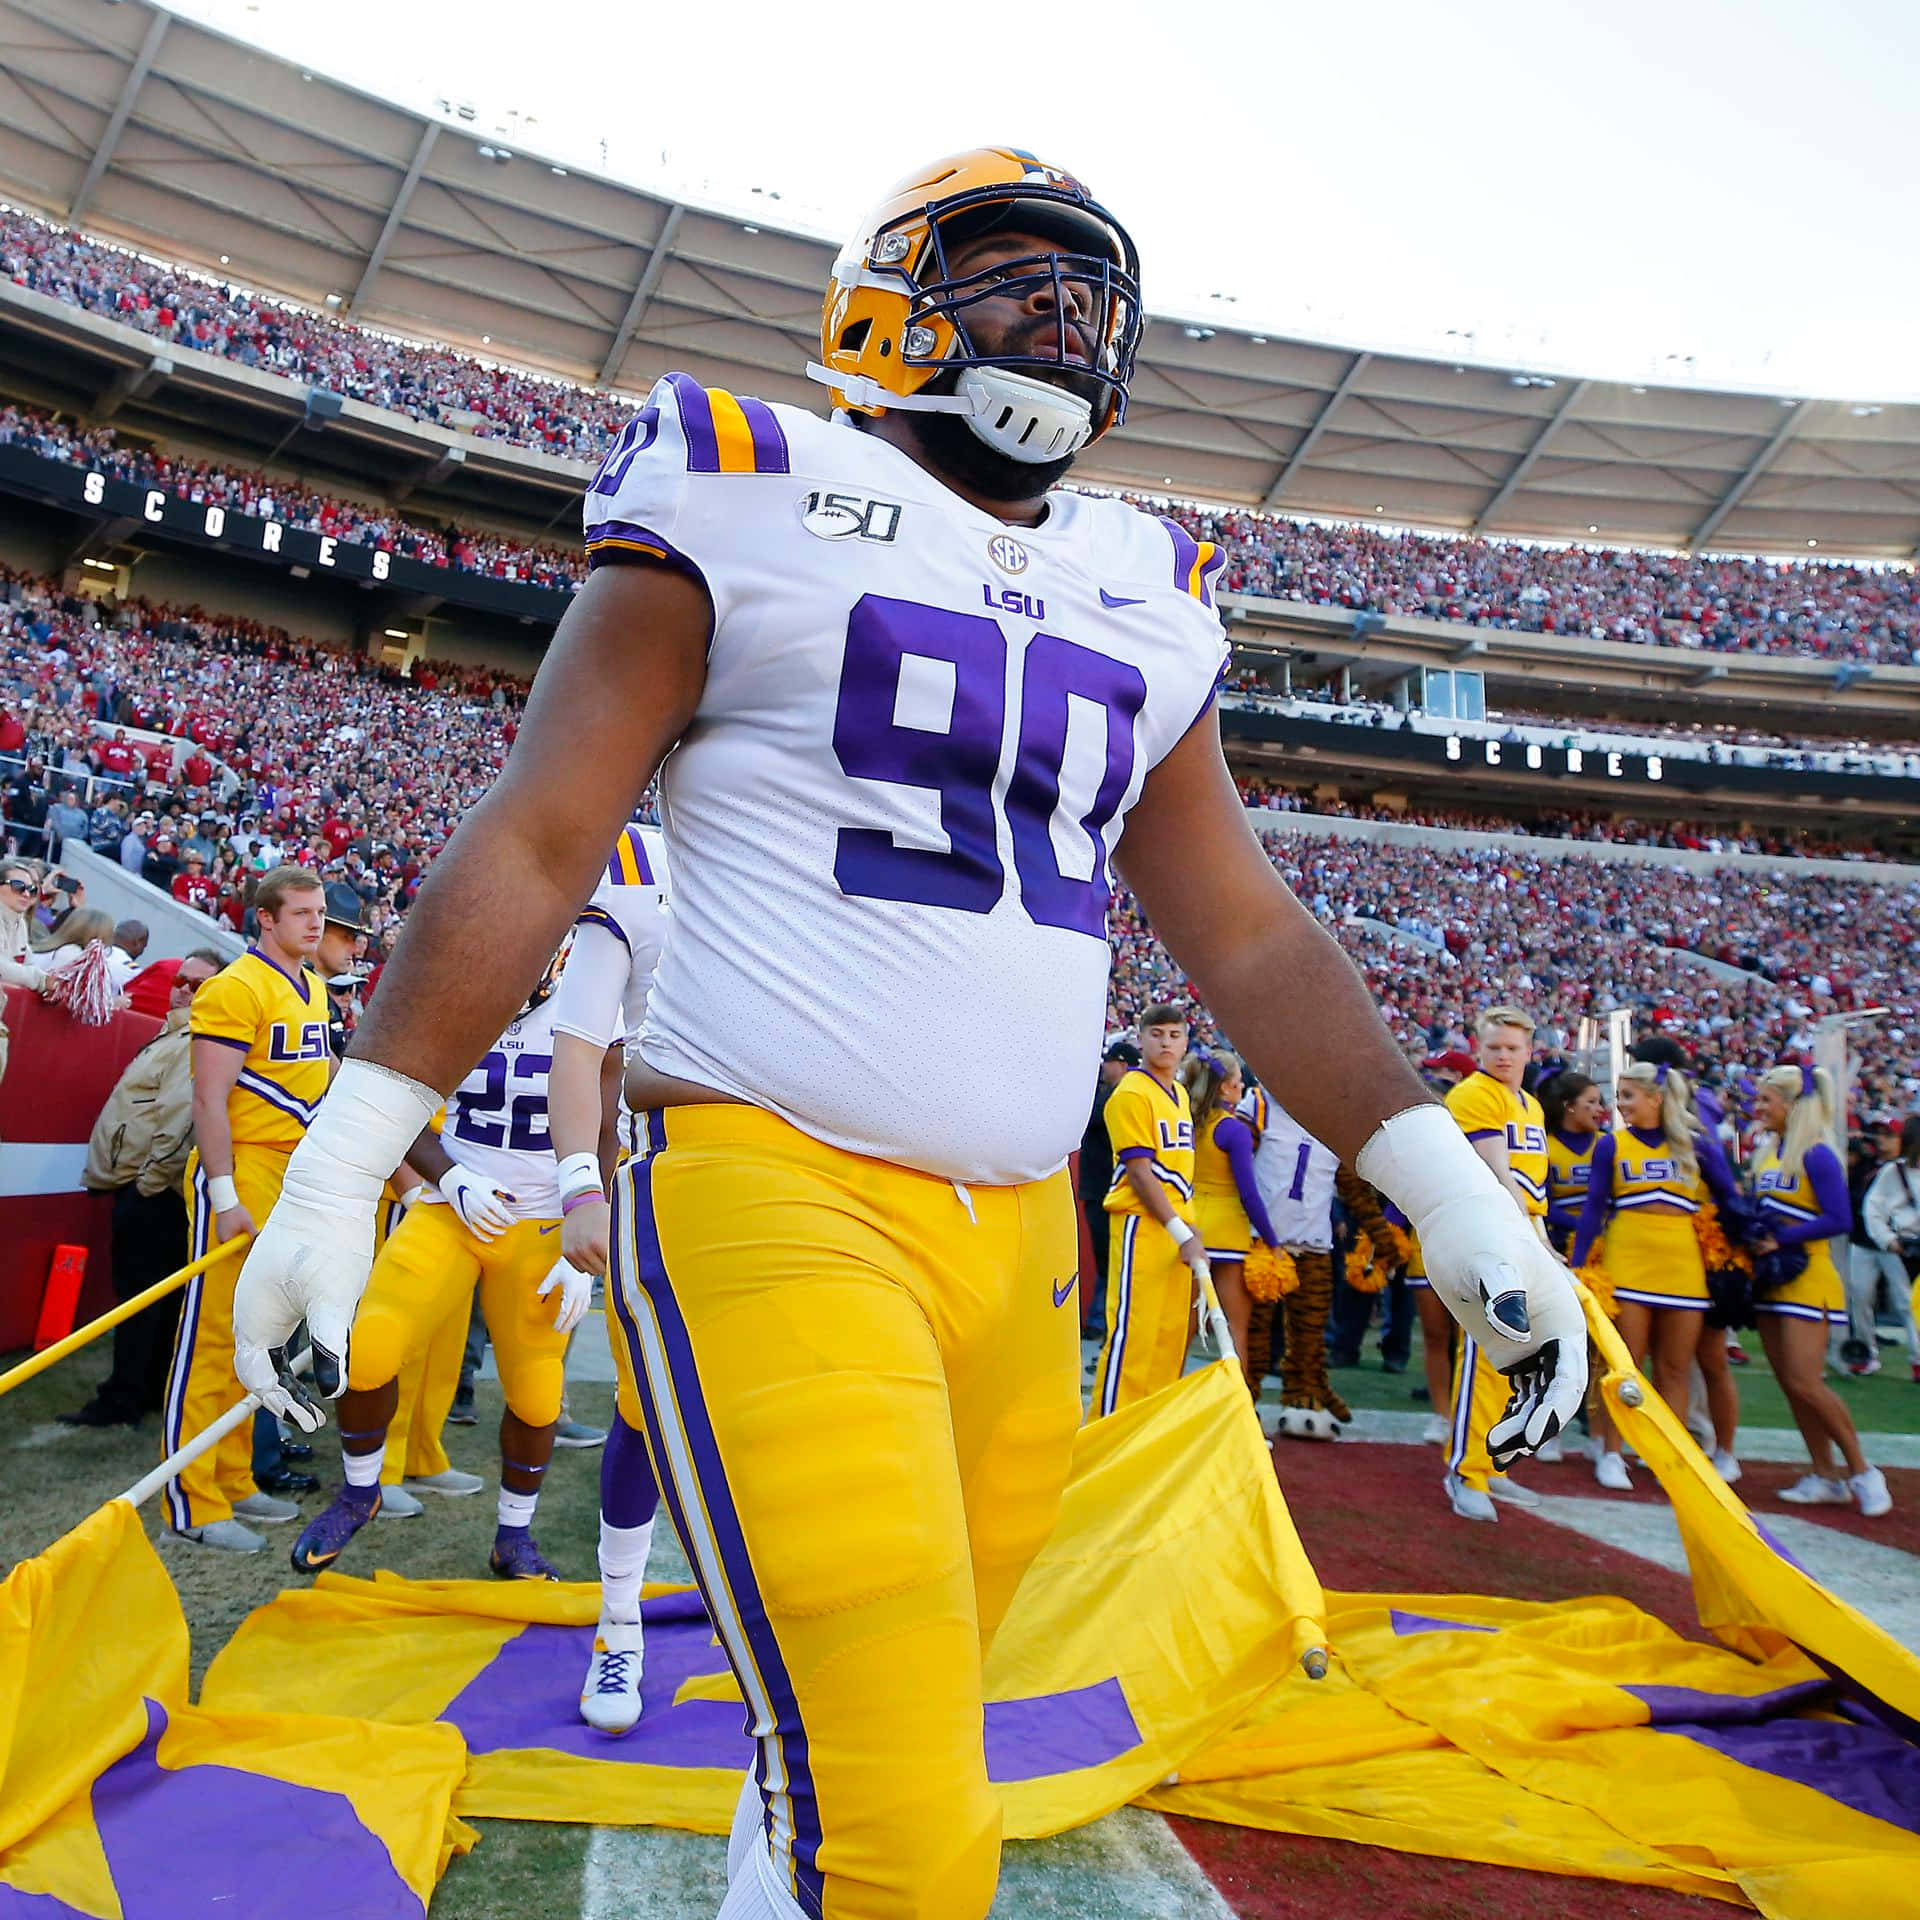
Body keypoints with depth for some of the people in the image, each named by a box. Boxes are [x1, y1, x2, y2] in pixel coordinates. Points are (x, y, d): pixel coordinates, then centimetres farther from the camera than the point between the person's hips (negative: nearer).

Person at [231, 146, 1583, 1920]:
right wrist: (340, 1170, -5)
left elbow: (1247, 935, 15)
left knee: (887, 1754, 18)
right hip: (771, 1187, -5)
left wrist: (1446, 1189, 7)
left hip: (1019, 1241, 6)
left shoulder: (1142, 602, 16)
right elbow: (531, 844, -2)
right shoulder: (759, 504, 0)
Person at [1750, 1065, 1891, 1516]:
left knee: (1805, 1383, -10)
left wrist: (1781, 1240, -20)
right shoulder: (1768, 1153, 10)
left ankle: (1862, 1472, 7)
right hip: (1770, 1277, 8)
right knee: (1788, 1384, 8)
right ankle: (1826, 1478, 18)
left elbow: (1839, 1219, -19)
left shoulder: (1815, 1155, -13)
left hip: (1805, 1278, -8)